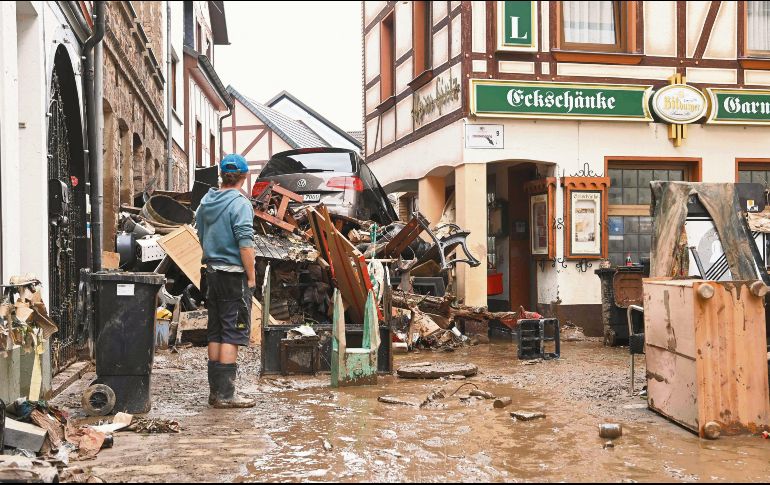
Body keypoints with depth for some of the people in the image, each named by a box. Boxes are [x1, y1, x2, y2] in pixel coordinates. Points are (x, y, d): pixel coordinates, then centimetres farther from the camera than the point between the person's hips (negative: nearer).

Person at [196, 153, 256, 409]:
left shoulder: (206, 201, 11)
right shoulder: (239, 203, -13)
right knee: (232, 334, -4)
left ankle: (215, 390, 18)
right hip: (234, 275, -8)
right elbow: (245, 244, -18)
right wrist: (251, 276, -12)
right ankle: (226, 394, -4)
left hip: (212, 272, 8)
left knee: (215, 333, 12)